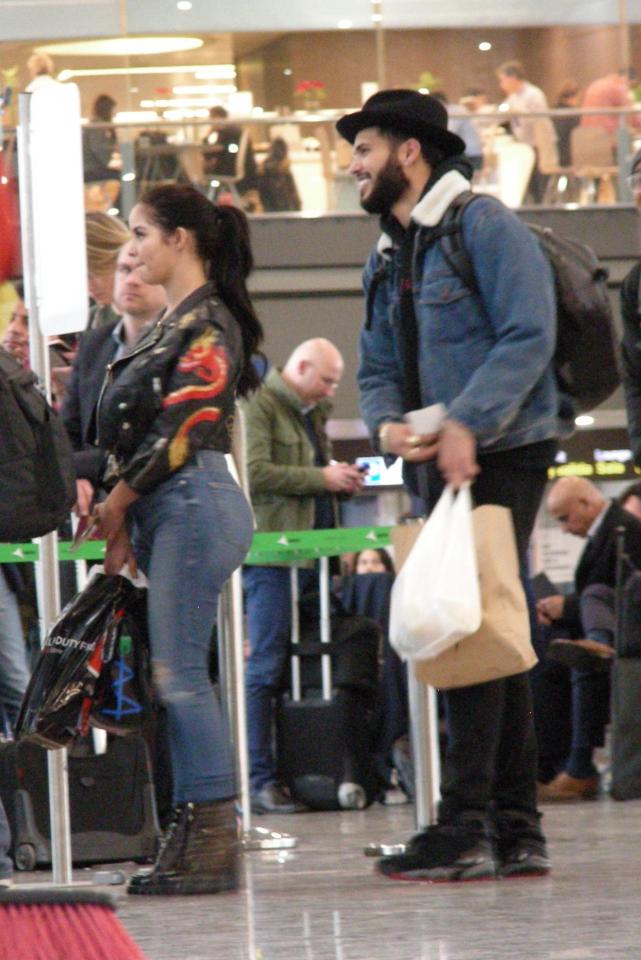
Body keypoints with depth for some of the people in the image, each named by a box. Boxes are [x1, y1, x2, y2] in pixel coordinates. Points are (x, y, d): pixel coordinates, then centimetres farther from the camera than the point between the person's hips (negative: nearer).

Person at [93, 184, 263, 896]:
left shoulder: (208, 324, -9)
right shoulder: (168, 325, 20)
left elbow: (182, 431, -14)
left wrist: (119, 501, -5)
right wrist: (122, 524, 13)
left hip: (195, 502, -10)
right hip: (163, 513, 10)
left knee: (179, 670, -12)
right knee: (176, 674, 6)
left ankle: (212, 842, -12)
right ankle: (197, 837, 7)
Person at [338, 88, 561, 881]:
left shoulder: (483, 226, -8)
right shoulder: (387, 260, 19)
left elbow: (527, 337, -16)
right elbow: (378, 368, 19)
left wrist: (467, 423, -24)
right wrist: (386, 423, -4)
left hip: (501, 453, -9)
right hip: (443, 461, 9)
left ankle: (467, 828, -14)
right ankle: (515, 830, 12)